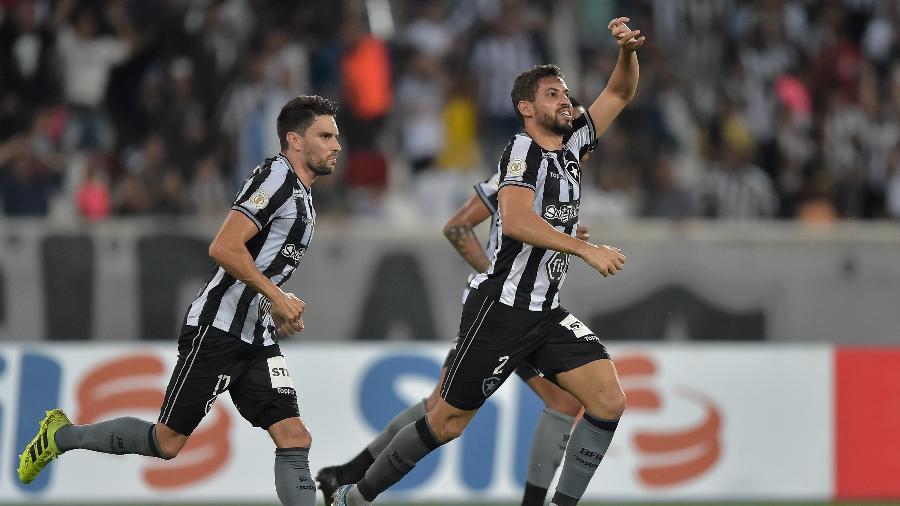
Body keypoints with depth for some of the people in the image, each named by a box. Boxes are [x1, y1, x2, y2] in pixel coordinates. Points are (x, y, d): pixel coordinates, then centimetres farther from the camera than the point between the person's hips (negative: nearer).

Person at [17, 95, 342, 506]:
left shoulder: (302, 195, 18)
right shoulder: (276, 176, -13)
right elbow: (224, 248, -23)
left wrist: (282, 306, 13)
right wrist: (276, 297, -18)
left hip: (257, 340, 9)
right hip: (217, 330, -9)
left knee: (294, 440, -6)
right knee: (167, 442, -2)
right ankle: (60, 435, 18)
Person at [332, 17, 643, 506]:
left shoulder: (571, 143, 9)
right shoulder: (522, 150, -13)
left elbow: (620, 94, 19)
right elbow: (515, 221, -29)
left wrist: (627, 50, -2)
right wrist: (586, 250, -33)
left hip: (546, 312, 7)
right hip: (502, 308, -7)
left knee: (608, 399, -10)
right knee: (448, 421, -2)